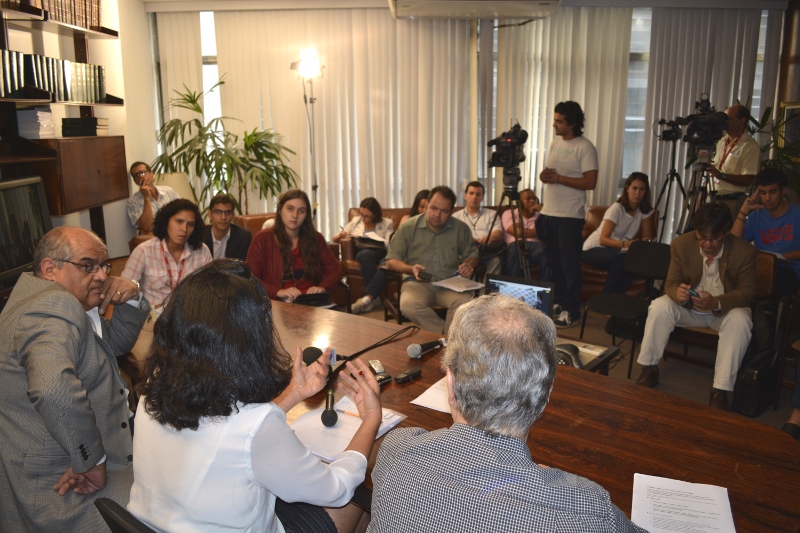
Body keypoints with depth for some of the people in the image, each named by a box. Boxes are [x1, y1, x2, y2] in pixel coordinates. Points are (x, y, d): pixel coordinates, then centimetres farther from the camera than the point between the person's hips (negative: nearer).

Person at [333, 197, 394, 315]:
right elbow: (334, 239, 26)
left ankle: (367, 297, -45)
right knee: (366, 254, -41)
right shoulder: (355, 221, 24)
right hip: (361, 253, 1)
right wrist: (340, 236, 2)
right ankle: (373, 298, -40)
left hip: (380, 252, -1)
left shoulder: (387, 223, 17)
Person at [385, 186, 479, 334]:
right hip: (418, 283, -1)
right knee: (408, 305, -35)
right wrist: (411, 269, -17)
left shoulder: (461, 229, 6)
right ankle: (446, 334, -19)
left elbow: (472, 254, 18)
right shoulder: (408, 228, 0)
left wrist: (469, 264, -6)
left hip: (451, 284, 1)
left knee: (466, 303, -33)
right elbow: (391, 261, 2)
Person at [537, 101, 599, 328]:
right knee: (551, 262, 13)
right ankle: (554, 304, 25)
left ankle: (571, 311, 7)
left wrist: (558, 178, -20)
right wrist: (544, 175, -2)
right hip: (548, 213, 8)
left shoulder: (585, 147, -11)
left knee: (569, 265, -2)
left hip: (570, 216, -8)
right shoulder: (555, 142, 13)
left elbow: (590, 182, -17)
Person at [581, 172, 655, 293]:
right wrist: (624, 244, -43)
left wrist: (646, 241, -28)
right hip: (594, 250, -5)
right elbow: (603, 239, -25)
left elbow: (647, 236, -3)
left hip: (615, 252, 6)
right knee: (622, 258, -35)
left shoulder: (644, 210, -1)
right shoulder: (617, 209, -18)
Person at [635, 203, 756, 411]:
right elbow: (671, 282, -9)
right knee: (659, 306, -26)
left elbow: (747, 292, -15)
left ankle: (720, 391, -29)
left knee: (740, 320, -34)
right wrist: (678, 294, -37)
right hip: (689, 307, 2)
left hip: (726, 309, -1)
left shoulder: (744, 252, -17)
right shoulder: (682, 244, -13)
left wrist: (716, 302, -36)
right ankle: (649, 370, -13)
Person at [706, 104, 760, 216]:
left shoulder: (750, 147, -8)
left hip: (733, 202, -7)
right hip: (712, 199, 7)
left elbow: (748, 180, -16)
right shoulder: (721, 142, 16)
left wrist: (721, 175, -25)